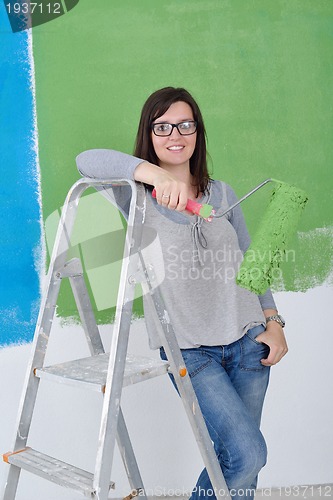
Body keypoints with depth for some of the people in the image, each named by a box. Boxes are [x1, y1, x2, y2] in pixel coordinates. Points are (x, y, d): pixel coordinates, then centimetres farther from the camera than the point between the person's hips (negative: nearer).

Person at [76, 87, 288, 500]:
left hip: (247, 340, 4)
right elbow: (87, 161, -24)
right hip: (188, 350, -4)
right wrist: (154, 172, -38)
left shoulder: (222, 194, 9)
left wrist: (272, 320, 6)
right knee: (248, 454, -9)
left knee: (236, 457, 13)